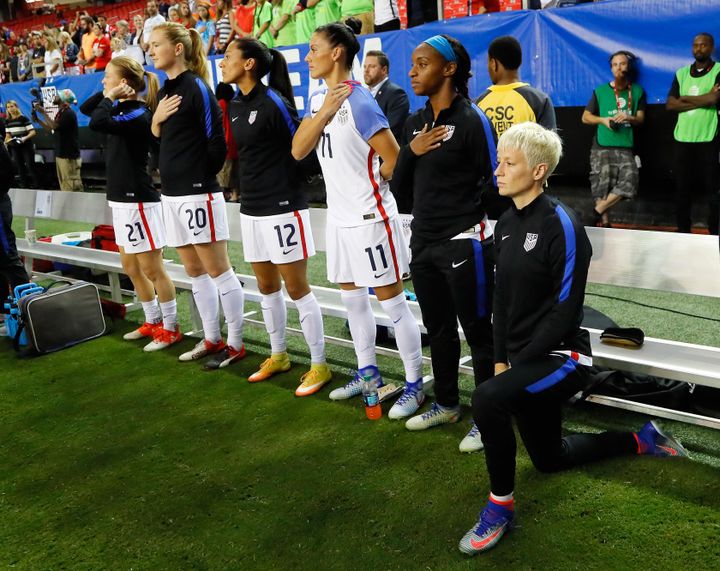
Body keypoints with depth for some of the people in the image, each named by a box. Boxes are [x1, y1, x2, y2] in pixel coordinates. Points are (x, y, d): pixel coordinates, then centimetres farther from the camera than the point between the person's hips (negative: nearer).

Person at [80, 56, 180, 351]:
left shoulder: (140, 114, -17)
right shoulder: (121, 109, 10)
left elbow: (97, 123, -30)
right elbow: (85, 108, 22)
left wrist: (111, 97, -14)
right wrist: (107, 94, 6)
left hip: (138, 201, -10)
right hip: (121, 200, 10)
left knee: (153, 270, -1)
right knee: (131, 269, 16)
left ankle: (170, 329, 10)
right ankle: (153, 322, 28)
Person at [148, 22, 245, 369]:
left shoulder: (196, 87, -11)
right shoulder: (166, 90, 14)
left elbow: (217, 141, -15)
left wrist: (203, 176, -2)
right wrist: (156, 119, -2)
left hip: (197, 193, -9)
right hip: (172, 193, 9)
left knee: (218, 270, -2)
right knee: (194, 271, 13)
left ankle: (235, 344, 8)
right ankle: (212, 339, 24)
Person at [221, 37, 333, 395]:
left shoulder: (274, 102, -14)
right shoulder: (235, 106, 11)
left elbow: (300, 148, -12)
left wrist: (285, 184, -5)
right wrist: (246, 187, 14)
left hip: (282, 208, -8)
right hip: (251, 209, 8)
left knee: (297, 289, -2)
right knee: (266, 288, 15)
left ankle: (319, 365, 10)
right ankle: (278, 356, 31)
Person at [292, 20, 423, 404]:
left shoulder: (360, 102, -18)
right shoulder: (318, 98, 7)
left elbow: (394, 159, -19)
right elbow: (298, 150, -2)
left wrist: (369, 185, -3)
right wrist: (324, 111, -13)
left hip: (370, 218, -9)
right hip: (339, 216, 9)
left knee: (390, 299, -1)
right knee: (351, 295, 17)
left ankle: (415, 382, 11)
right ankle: (367, 371, 33)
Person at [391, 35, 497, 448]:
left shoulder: (472, 119, -10)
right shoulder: (415, 122, 10)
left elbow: (495, 182, -11)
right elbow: (400, 188, 9)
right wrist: (411, 152, -6)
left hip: (464, 244, -7)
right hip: (423, 244, 8)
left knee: (477, 333, 3)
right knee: (439, 330, 19)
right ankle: (447, 403, 36)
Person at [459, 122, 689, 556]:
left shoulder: (561, 225, -18)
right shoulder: (507, 224, 5)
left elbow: (567, 310, -20)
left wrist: (518, 363, -18)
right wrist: (501, 359, 3)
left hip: (561, 357, -9)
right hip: (524, 360, 9)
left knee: (487, 399, -34)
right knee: (550, 458, 22)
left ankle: (501, 506, -12)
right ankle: (641, 440, 45)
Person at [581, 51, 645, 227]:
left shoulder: (638, 91, 12)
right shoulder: (600, 91, 7)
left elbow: (640, 119, 10)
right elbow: (585, 117, 10)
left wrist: (629, 118, -13)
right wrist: (603, 120, -8)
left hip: (625, 148, 1)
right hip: (601, 147, -1)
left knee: (629, 182, -15)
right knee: (601, 186, -7)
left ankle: (596, 212, -2)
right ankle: (604, 223, 4)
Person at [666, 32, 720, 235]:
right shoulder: (681, 73, 11)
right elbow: (670, 105, 1)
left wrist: (684, 98, -4)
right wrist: (702, 100, -8)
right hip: (683, 139, 4)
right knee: (682, 188, 6)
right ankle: (683, 231, 15)